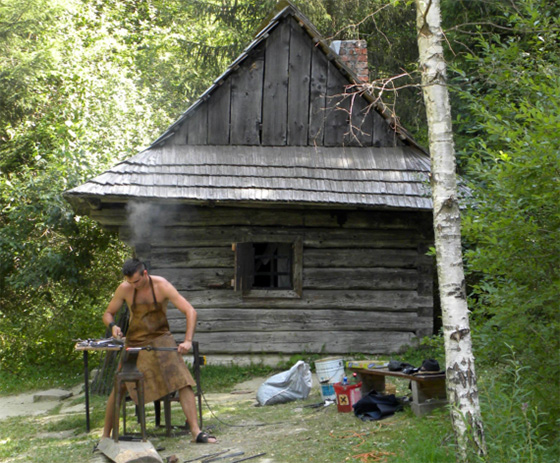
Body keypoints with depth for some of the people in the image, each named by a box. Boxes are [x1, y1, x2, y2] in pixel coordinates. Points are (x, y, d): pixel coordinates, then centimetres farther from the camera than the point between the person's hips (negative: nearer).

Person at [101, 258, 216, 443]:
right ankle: (105, 435, 16)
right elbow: (108, 313, 6)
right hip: (135, 342, 2)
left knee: (183, 381, -15)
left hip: (161, 338, -1)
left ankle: (196, 431, -12)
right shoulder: (124, 289, -9)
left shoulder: (161, 286, -16)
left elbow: (190, 311, -17)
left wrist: (188, 341, -28)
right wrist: (112, 326, -18)